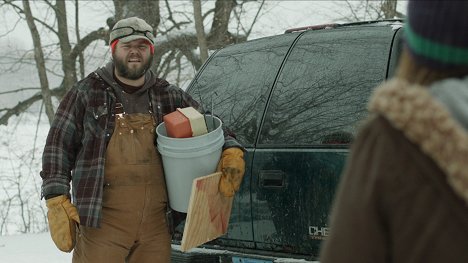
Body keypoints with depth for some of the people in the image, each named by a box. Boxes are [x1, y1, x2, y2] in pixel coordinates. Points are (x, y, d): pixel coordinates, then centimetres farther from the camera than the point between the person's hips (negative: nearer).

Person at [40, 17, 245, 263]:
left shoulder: (169, 96, 13)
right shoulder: (86, 93, 4)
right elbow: (58, 146, 3)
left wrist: (232, 152, 0)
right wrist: (57, 201, -7)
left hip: (155, 224, 4)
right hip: (101, 223, -4)